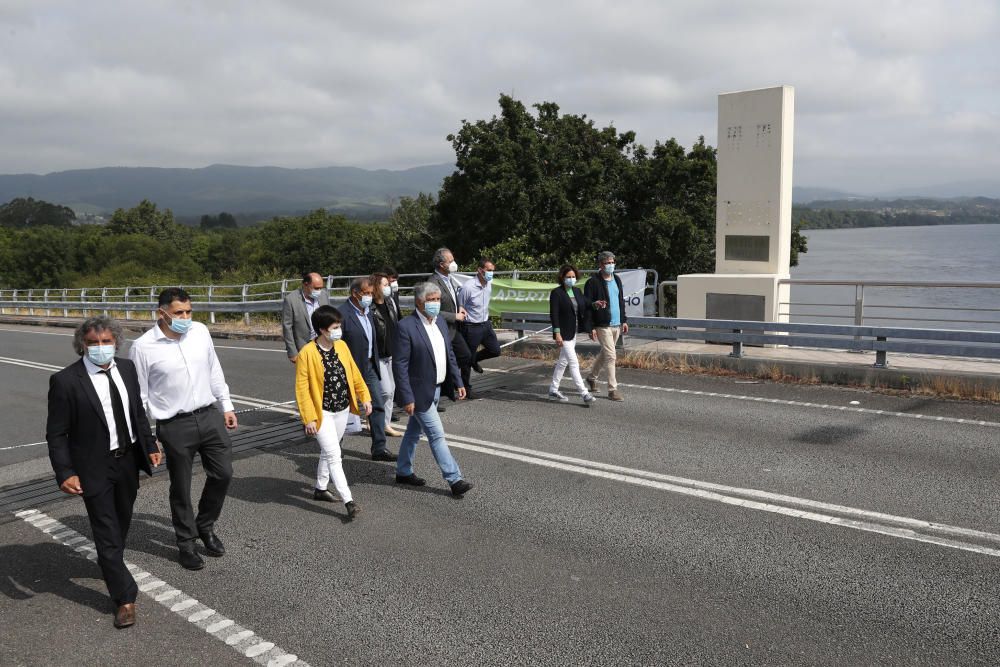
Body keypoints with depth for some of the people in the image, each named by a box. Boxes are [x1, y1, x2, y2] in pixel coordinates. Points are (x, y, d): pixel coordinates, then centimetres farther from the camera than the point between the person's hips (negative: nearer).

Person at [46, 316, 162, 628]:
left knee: (122, 522, 23)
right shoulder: (65, 381, -17)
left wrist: (149, 445, 12)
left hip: (128, 461, 5)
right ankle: (125, 598, 12)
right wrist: (65, 472, -20)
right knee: (106, 531, 1)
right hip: (95, 468, -5)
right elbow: (56, 434, -13)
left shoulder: (127, 368, -1)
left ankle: (110, 565, 50)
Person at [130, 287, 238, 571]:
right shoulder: (143, 347, -12)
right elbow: (139, 395, -5)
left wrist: (226, 405, 14)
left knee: (223, 473, 9)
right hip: (175, 426, -4)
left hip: (210, 417, 4)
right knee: (181, 488, 9)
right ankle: (186, 543, 29)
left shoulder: (200, 331, 0)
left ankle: (205, 526, 34)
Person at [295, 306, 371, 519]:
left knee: (328, 452, 20)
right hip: (322, 413, -6)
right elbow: (301, 388, -16)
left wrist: (364, 397, 5)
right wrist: (309, 418, -17)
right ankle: (348, 500, -8)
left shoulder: (342, 346, 0)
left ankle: (320, 488, 37)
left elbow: (354, 373, 10)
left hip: (342, 410, 6)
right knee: (334, 455, -9)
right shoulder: (307, 353, -18)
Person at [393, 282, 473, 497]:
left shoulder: (440, 322, 5)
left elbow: (450, 354, 14)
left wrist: (458, 382, 10)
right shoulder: (406, 326, -20)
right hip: (420, 392, -8)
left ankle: (403, 471, 33)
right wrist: (407, 398, -21)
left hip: (436, 389, 8)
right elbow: (399, 365, -20)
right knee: (437, 435, -4)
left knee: (414, 431, 20)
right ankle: (454, 479, 3)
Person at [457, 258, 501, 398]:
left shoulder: (490, 284, -1)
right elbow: (458, 309, -12)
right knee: (467, 359, 6)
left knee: (495, 350, 6)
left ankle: (474, 360, 33)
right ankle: (467, 390, 21)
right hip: (471, 327, -7)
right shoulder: (468, 287, -22)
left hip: (486, 324, 7)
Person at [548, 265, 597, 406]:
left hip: (574, 332, 8)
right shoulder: (556, 293, -11)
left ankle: (553, 390, 26)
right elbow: (553, 314, -15)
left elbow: (586, 306, 12)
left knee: (563, 361, 15)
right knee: (574, 362, -8)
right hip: (563, 333, -8)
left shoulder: (577, 291, 10)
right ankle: (584, 394, -8)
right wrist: (557, 333, -21)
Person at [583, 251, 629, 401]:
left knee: (605, 353, 19)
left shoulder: (617, 280, 12)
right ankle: (612, 389, -3)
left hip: (616, 324, 7)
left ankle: (592, 377, 38)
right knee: (611, 356, -9)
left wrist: (624, 320, 16)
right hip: (603, 325, -7)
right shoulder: (593, 282, -11)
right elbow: (587, 305, -12)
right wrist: (591, 327, -16)